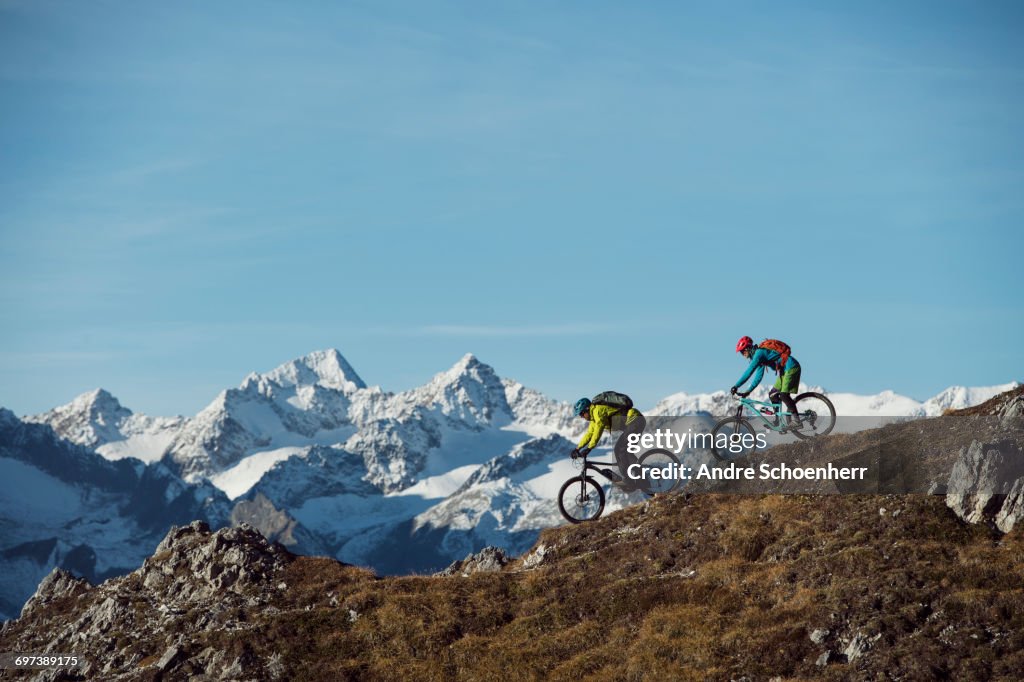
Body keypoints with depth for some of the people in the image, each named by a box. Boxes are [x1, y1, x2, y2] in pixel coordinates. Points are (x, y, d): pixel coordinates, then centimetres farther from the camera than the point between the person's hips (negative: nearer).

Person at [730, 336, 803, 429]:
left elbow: (749, 372, -24)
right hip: (785, 370, 10)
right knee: (772, 394, 7)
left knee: (784, 395, -18)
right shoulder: (759, 354, 14)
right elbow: (758, 376, 17)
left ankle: (796, 421, -18)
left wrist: (736, 386, -24)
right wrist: (748, 391, 13)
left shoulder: (759, 353, -17)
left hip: (791, 367, -10)